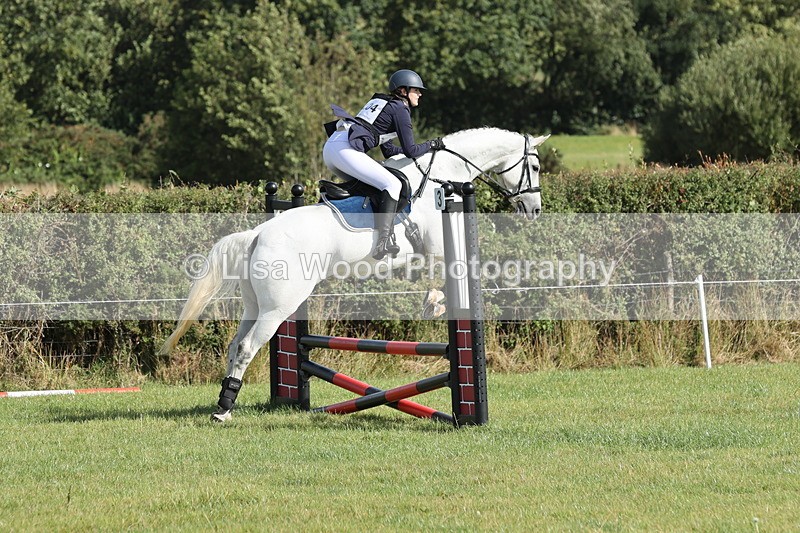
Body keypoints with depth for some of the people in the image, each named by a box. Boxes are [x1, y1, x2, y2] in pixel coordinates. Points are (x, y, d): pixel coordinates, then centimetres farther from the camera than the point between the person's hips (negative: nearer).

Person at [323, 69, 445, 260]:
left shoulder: (379, 102, 30)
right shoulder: (400, 109, 2)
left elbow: (388, 150, 32)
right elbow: (410, 151, 0)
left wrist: (417, 150, 31)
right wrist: (431, 145, 17)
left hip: (330, 146, 10)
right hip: (345, 149, -10)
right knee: (392, 184, -13)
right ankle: (383, 240, -25)